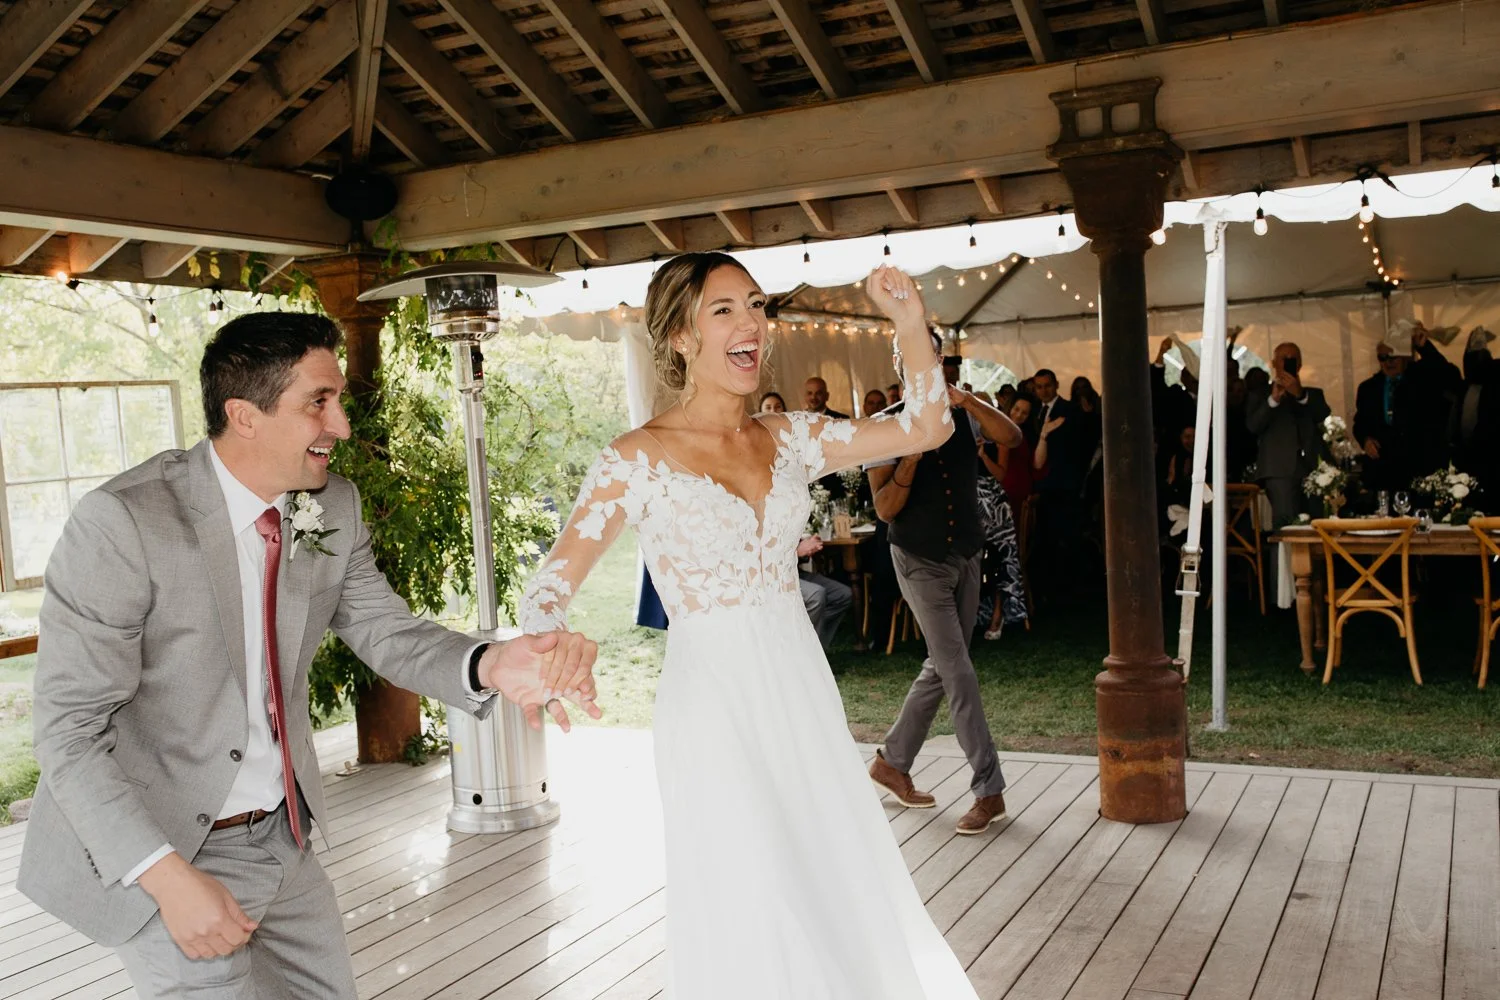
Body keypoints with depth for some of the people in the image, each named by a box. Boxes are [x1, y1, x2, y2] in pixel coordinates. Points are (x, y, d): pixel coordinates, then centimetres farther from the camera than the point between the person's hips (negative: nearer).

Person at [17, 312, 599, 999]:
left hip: (281, 837, 6)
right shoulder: (121, 523, -22)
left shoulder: (334, 508, -4)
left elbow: (385, 631, -4)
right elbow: (70, 731, -20)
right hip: (142, 851, -6)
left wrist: (490, 665, -26)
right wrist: (169, 878, -28)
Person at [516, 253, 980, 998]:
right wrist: (547, 652, -33)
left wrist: (910, 325, -6)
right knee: (752, 924, 0)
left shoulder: (787, 437, 5)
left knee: (843, 899, 15)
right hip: (714, 707, -5)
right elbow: (549, 587, -11)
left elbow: (925, 428, 7)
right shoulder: (637, 459, -9)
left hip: (802, 692, 5)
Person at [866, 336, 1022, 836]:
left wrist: (966, 400, -29)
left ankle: (891, 762, 28)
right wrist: (911, 456, -27)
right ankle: (989, 790, 1)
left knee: (941, 668, 12)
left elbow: (1011, 437, -19)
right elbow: (884, 509, -14)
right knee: (959, 673, -7)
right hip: (921, 563, -5)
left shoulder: (963, 416, 0)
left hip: (966, 557, 5)